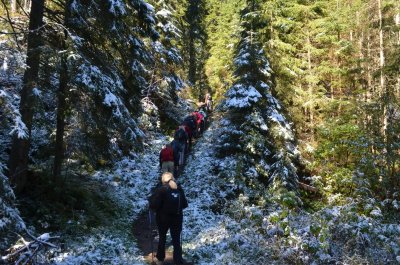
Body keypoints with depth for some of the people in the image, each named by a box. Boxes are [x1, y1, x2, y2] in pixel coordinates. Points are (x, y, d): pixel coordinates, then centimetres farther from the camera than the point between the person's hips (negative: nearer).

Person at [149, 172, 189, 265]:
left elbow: (153, 204, -20)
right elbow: (184, 204, 2)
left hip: (163, 218, -2)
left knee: (162, 238, 18)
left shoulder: (161, 190, -17)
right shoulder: (179, 189, -4)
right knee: (176, 240, 13)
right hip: (177, 218, 2)